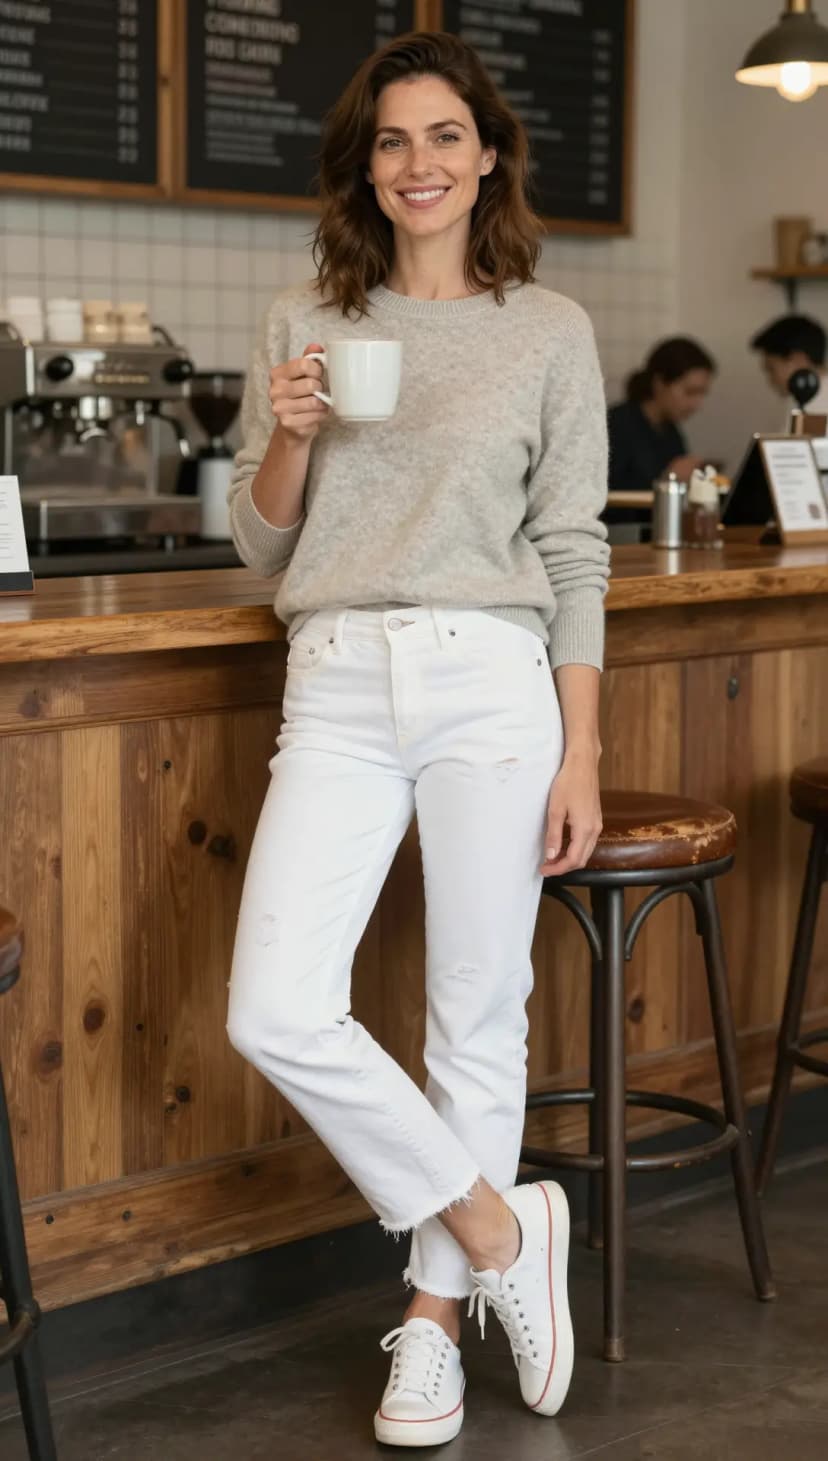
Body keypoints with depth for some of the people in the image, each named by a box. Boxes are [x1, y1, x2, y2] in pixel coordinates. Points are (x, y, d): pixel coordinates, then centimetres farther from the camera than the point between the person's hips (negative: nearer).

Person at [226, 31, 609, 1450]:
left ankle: (435, 1315, 20)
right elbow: (260, 547, 13)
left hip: (492, 681, -2)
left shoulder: (550, 331, 5)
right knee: (274, 1012, -11)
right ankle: (499, 1231, 8)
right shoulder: (304, 325, 10)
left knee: (477, 1019, 4)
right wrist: (289, 436, -8)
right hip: (337, 690, 2)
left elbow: (575, 556, 4)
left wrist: (581, 755, -1)